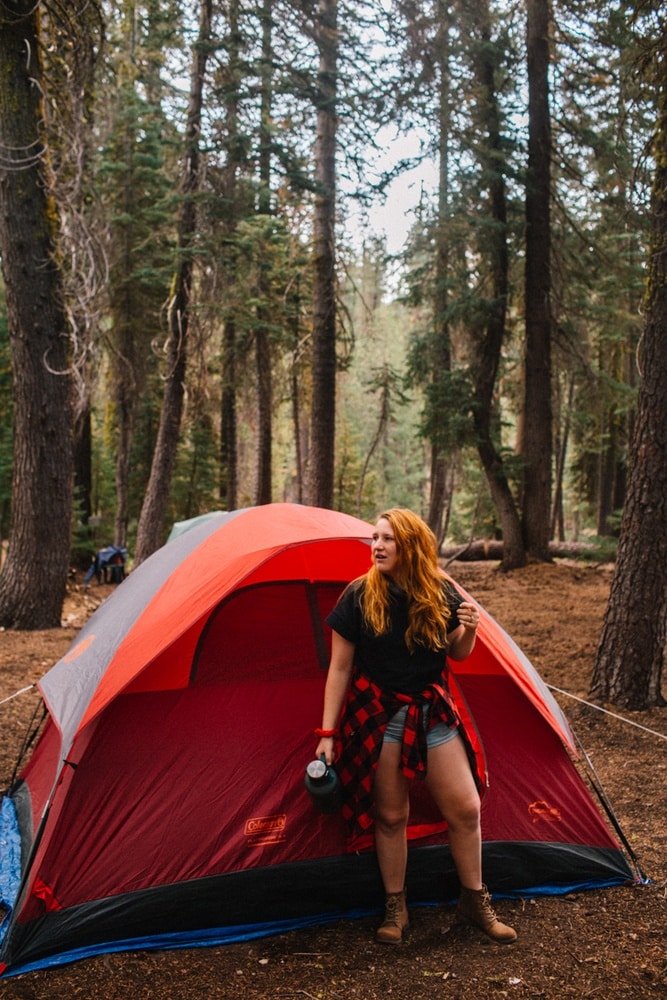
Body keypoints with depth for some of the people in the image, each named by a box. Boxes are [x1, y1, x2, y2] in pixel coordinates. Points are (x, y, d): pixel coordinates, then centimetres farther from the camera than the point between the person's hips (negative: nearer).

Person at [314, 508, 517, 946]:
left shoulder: (442, 595, -4)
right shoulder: (359, 596, -11)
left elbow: (458, 655, 8)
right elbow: (339, 667, -7)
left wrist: (469, 629, -15)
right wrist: (327, 733, -9)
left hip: (432, 713, 2)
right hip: (378, 716, -2)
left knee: (465, 808, 3)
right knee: (390, 815, 5)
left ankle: (475, 903, 24)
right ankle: (396, 909, 25)